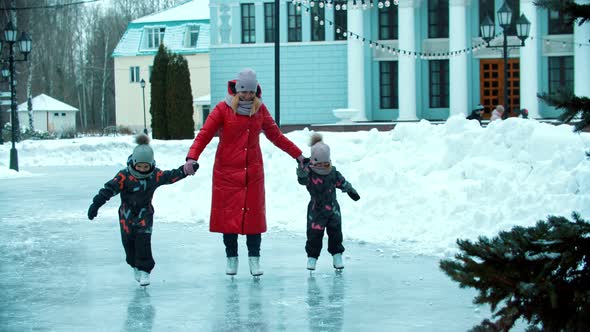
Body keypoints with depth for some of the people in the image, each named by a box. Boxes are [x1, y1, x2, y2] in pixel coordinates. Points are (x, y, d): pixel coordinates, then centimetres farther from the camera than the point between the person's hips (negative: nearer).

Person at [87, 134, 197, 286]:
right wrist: (96, 204, -25)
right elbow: (110, 188, -20)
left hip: (145, 214, 0)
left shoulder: (155, 175, -8)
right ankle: (135, 266, 29)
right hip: (127, 214, 0)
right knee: (128, 241, 7)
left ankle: (145, 270, -5)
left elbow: (172, 176, 2)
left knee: (143, 241, -11)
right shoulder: (124, 176, -17)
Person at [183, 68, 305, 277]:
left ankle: (254, 259, 6)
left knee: (254, 213, 0)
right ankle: (231, 258, 13)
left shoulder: (260, 110, 5)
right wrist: (192, 157, -26)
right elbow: (204, 134, -12)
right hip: (227, 171, -2)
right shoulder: (224, 109, -6)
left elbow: (276, 136, 16)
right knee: (228, 213, 1)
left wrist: (297, 154, 17)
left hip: (253, 171, 2)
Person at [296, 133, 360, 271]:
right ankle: (312, 257, 11)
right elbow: (302, 179, -29)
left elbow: (342, 182, 13)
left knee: (335, 232, 5)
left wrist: (351, 191, 16)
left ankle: (337, 256, 17)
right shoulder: (309, 173, -10)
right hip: (316, 209, -3)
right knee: (314, 234, -2)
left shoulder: (333, 173, 0)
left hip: (332, 208, 3)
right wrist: (302, 167, -42)